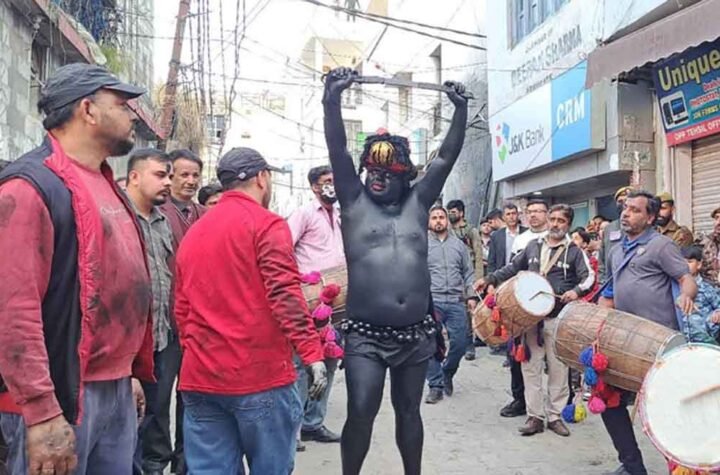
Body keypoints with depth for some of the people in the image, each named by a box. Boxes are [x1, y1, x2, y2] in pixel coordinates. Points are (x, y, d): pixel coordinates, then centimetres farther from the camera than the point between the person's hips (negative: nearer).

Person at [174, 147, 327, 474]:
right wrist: (312, 353, -17)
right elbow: (285, 295, -17)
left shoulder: (193, 233, 16)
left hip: (199, 376, 6)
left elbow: (181, 308, 18)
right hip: (260, 374, -6)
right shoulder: (266, 224, -5)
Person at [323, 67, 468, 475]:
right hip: (366, 338, -3)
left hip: (416, 336, 3)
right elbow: (338, 151, -3)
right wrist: (333, 96, -8)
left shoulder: (418, 203, 11)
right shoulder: (355, 203, 5)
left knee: (409, 411, 15)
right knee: (361, 414, -5)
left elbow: (447, 156, 9)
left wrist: (461, 108, 7)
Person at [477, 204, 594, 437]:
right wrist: (489, 279, 9)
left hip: (558, 317, -2)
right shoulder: (533, 245, 11)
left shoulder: (574, 251, 3)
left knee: (558, 369, 3)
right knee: (531, 366, 3)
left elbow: (589, 277, -4)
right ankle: (535, 416, 12)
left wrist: (576, 291, -23)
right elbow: (513, 267, 18)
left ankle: (555, 415, 17)